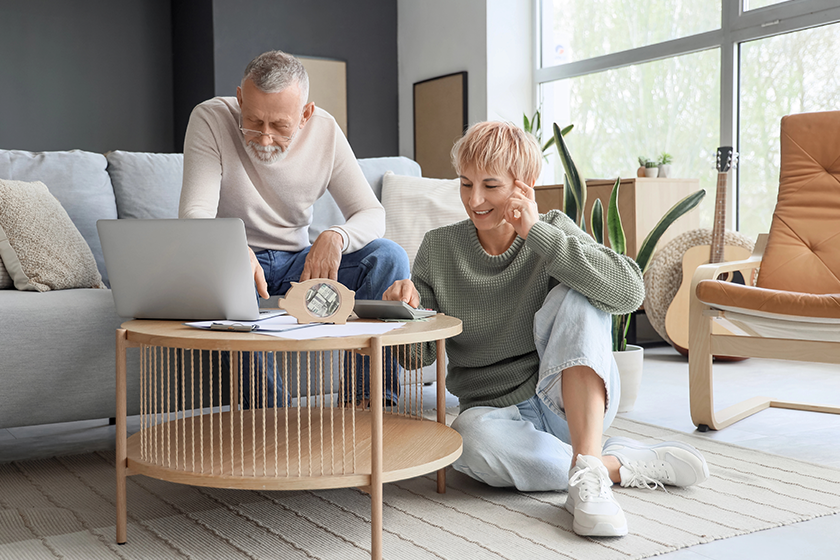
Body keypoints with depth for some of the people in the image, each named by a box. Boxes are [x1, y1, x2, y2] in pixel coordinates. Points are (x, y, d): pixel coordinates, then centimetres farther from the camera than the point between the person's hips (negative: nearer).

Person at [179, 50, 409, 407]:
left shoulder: (325, 131, -6)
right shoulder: (210, 119, -14)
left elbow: (372, 214, -4)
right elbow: (194, 215, -23)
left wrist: (336, 237, -28)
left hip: (298, 263, 3)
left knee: (389, 257, -19)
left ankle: (372, 398, -18)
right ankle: (270, 412, -31)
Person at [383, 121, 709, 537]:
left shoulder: (553, 231, -3)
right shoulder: (439, 248, 0)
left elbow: (629, 292, -22)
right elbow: (417, 355, 1)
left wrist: (537, 233, -22)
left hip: (573, 400, 0)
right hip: (498, 412, 1)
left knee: (577, 297, -25)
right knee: (473, 439, -35)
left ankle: (588, 469, -35)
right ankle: (623, 464, -19)